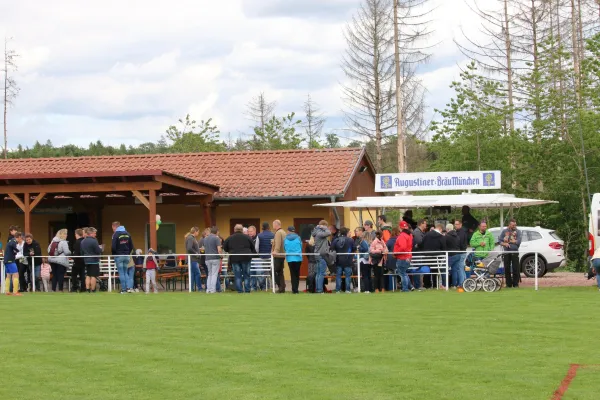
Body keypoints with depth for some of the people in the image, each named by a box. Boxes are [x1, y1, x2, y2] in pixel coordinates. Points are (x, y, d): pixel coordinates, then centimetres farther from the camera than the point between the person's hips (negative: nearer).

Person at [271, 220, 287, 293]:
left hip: (278, 255, -10)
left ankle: (281, 286, -10)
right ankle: (282, 288, 11)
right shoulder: (283, 232, 17)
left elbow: (277, 243, -24)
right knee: (280, 272, 12)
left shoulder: (278, 233, -13)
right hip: (283, 254, 10)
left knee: (275, 271, -6)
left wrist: (275, 251, -31)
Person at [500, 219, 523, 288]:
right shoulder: (504, 231, 10)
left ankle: (515, 284, 2)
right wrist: (504, 244, -15)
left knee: (516, 268, -5)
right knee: (507, 268, 4)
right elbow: (500, 241, 6)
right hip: (506, 252, 2)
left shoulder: (518, 232, 3)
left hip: (514, 252, -2)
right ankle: (508, 284, 11)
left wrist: (509, 241, -5)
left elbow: (518, 242, -9)